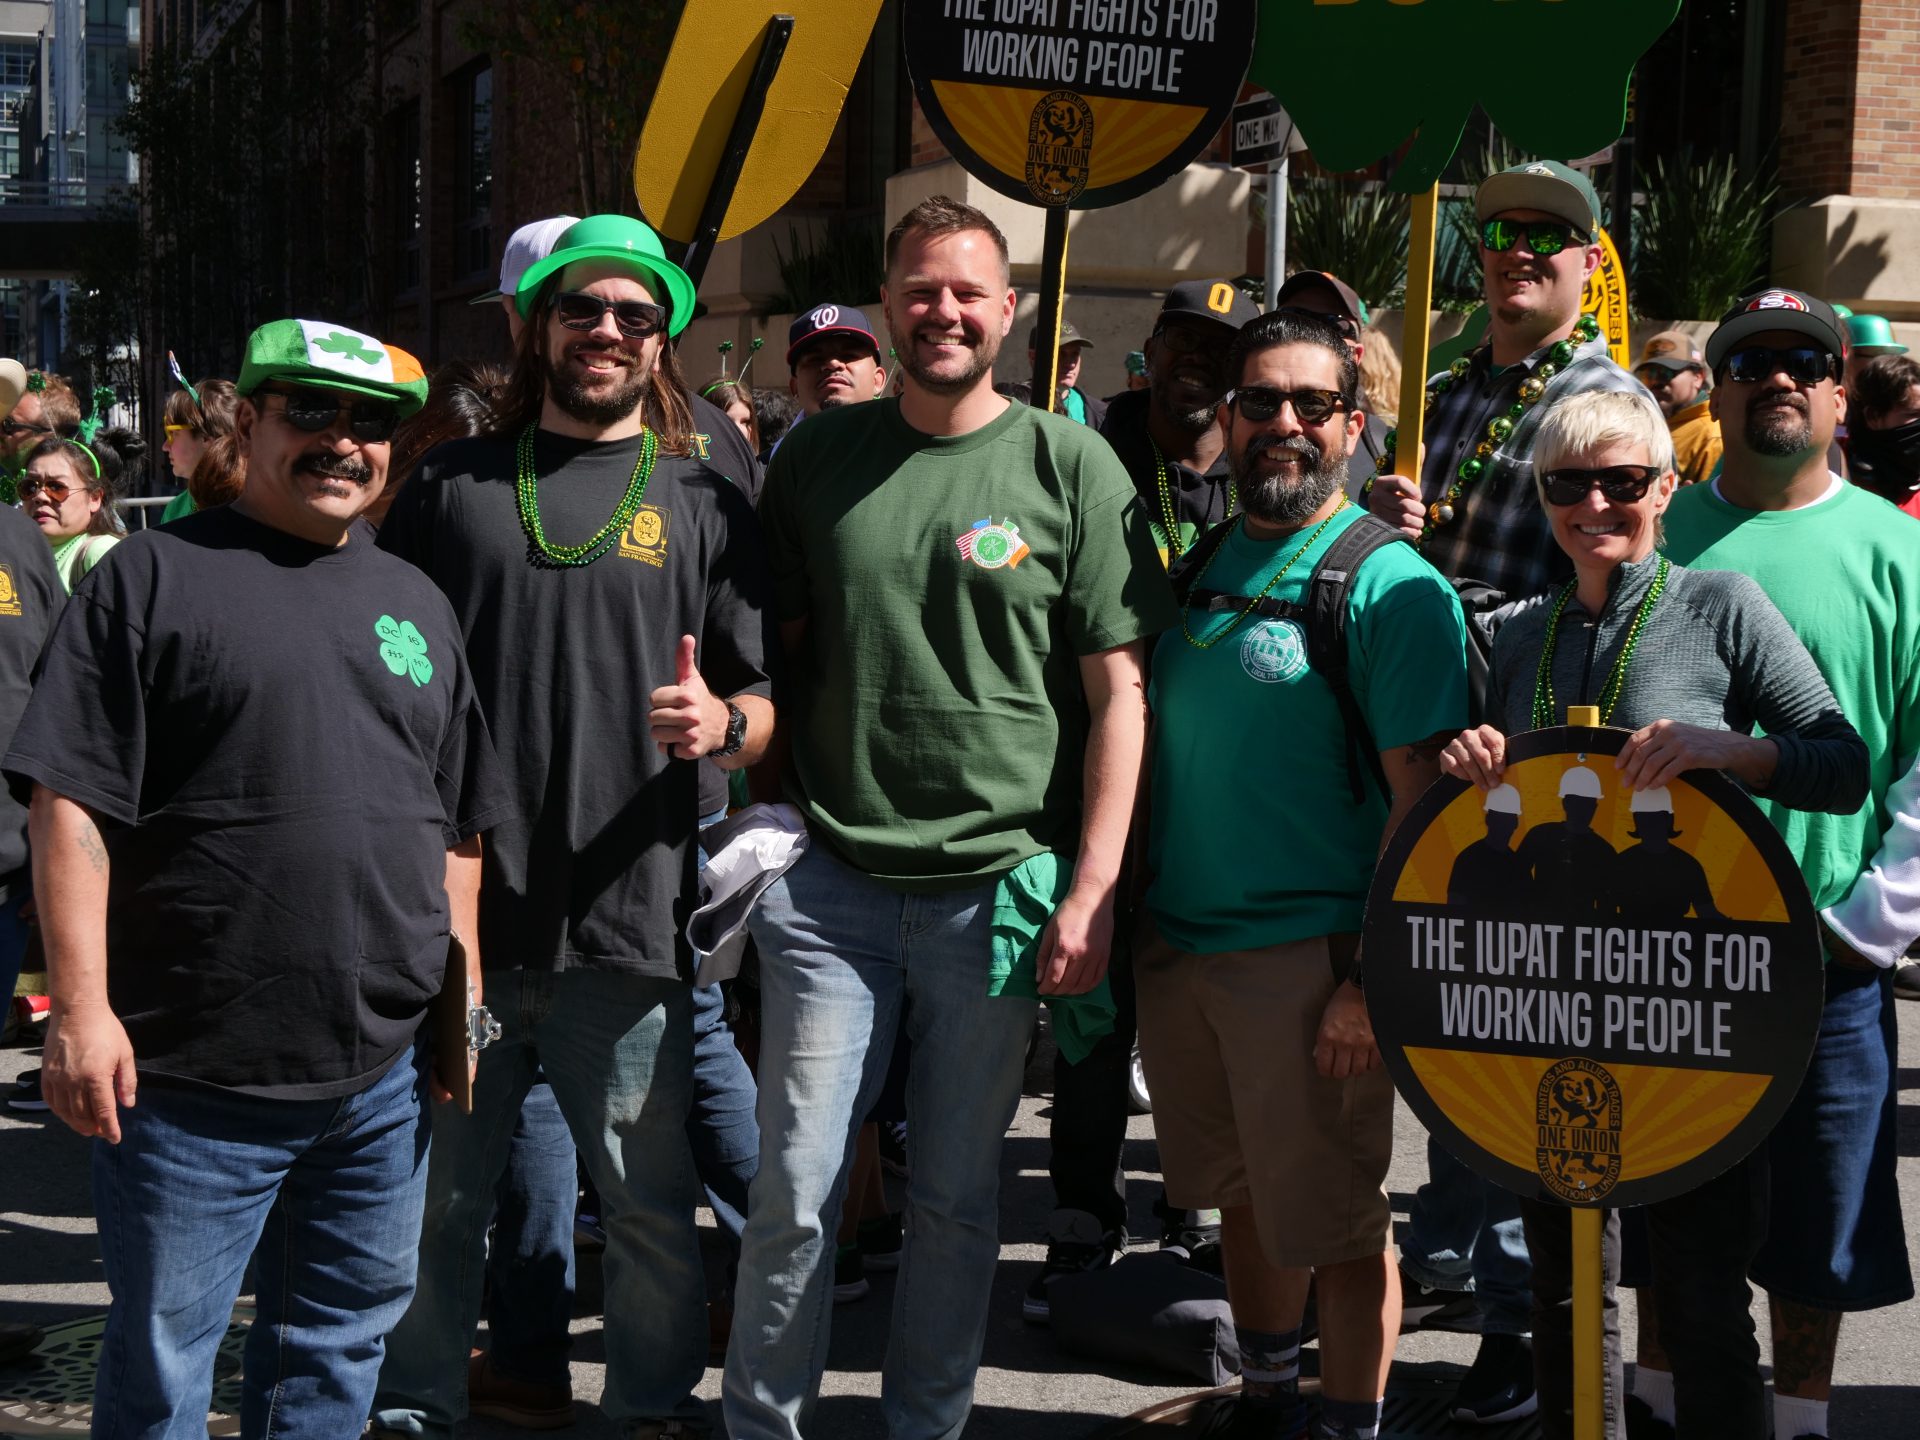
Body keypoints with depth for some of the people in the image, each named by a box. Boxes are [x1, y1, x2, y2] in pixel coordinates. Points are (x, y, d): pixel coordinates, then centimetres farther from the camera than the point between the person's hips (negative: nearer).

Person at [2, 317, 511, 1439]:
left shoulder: (418, 603, 14)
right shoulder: (157, 577, -3)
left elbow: (460, 826, 19)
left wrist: (464, 990, 12)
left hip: (385, 1076, 5)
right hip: (192, 1081, -5)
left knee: (337, 1348, 16)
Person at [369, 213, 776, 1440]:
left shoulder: (705, 502, 7)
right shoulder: (452, 484, 10)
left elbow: (769, 707, 6)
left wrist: (722, 721, -17)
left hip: (626, 923, -1)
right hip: (452, 911, 1)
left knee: (650, 1206, 7)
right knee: (436, 1201, 10)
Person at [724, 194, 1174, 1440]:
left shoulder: (1071, 466, -1)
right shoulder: (819, 457, 6)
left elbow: (1120, 689, -2)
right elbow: (769, 648, 15)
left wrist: (1093, 891, -7)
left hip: (998, 890, -1)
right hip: (832, 880, 1)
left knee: (957, 1196, 11)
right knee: (794, 1191, 3)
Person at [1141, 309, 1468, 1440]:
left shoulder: (1391, 583, -11)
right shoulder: (1195, 568, 9)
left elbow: (1420, 794, -14)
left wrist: (1373, 975, -19)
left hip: (1309, 955, -6)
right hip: (1179, 942, 6)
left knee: (1333, 1218, 3)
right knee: (1244, 1193, 19)